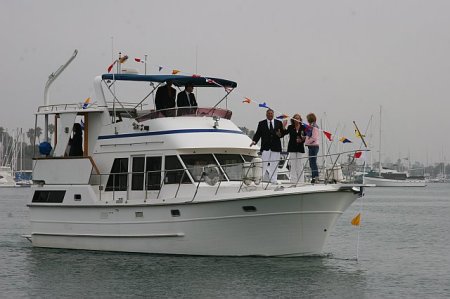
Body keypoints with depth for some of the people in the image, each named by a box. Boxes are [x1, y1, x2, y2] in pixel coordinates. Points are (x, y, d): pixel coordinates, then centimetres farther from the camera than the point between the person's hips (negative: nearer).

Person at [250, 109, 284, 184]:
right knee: (264, 164, -6)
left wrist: (280, 134, -12)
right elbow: (258, 134, 1)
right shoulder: (261, 123, 7)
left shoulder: (278, 123, 11)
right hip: (265, 147, -1)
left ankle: (273, 180, 5)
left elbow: (282, 133, 11)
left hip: (275, 147, 1)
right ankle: (265, 179, -3)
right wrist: (254, 141, -15)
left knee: (274, 165, 3)